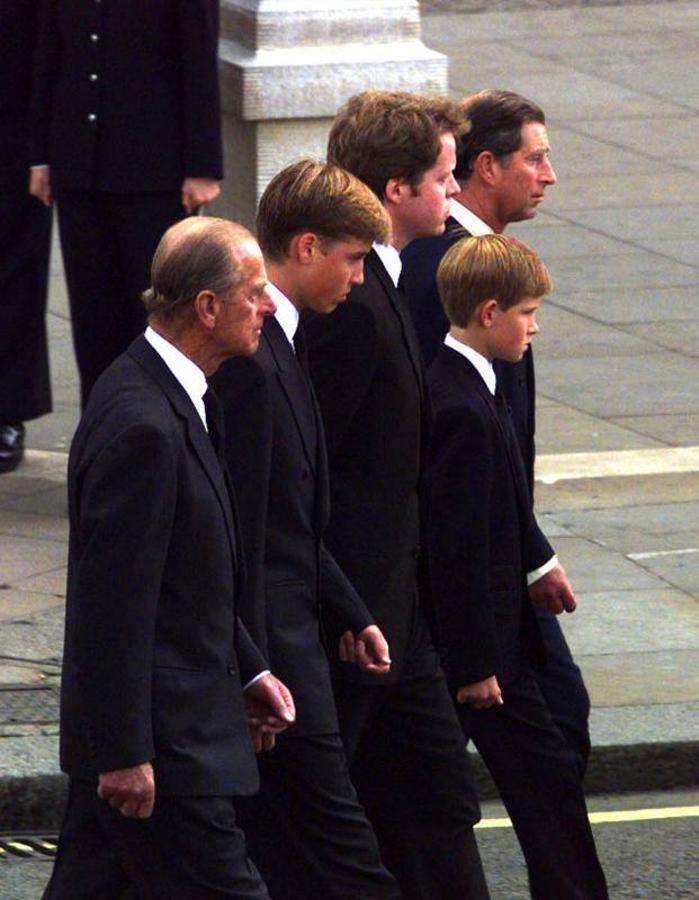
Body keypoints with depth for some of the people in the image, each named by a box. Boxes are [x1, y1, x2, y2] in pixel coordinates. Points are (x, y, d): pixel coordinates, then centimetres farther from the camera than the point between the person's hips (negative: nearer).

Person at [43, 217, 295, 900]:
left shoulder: (172, 398, 10)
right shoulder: (142, 426, -23)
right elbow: (115, 603, -23)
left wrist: (246, 669, 22)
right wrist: (125, 754, -21)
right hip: (158, 738, -10)